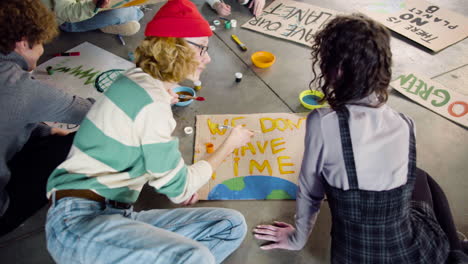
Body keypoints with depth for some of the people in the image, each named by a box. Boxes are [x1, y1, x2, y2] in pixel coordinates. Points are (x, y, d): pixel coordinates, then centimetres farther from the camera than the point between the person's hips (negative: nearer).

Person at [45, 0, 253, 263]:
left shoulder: (138, 80, 9)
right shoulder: (153, 104, -18)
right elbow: (180, 188, -9)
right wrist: (230, 144, 2)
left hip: (117, 215, 9)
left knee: (232, 225, -5)